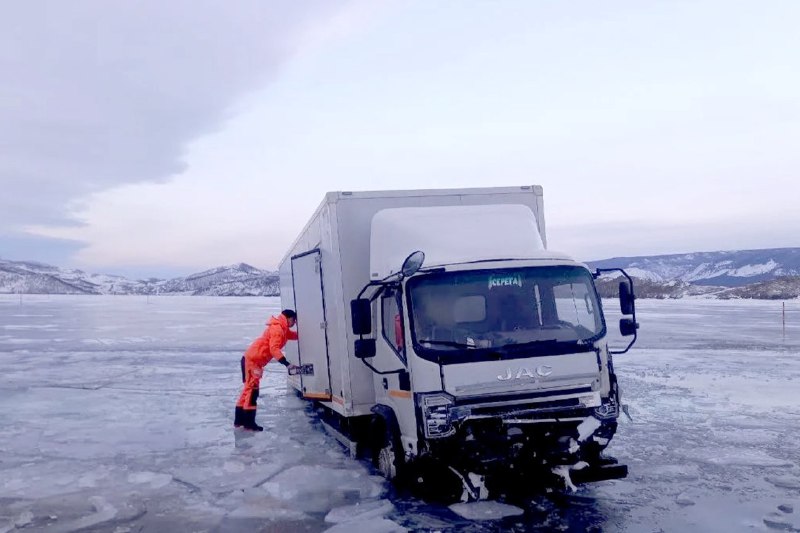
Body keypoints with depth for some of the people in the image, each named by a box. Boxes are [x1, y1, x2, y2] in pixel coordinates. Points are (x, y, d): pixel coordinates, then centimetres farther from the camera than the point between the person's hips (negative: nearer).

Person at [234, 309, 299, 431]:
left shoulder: (282, 329, 15)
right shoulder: (277, 328, -16)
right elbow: (274, 348, -27)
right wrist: (287, 364, -33)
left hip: (253, 360, 10)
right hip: (252, 360, -10)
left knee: (249, 388, 15)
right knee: (252, 389, -9)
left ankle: (239, 420, 21)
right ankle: (249, 422, -8)